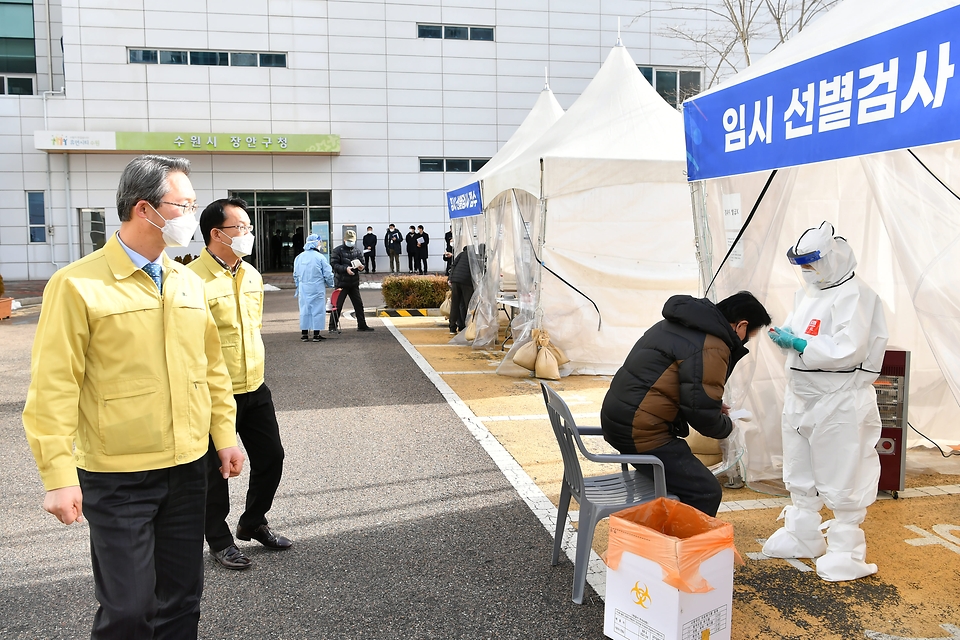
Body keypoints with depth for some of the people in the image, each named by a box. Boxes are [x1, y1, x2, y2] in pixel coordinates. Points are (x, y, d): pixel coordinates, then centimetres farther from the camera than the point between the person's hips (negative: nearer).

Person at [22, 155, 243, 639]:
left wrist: (224, 434, 12)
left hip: (188, 467, 6)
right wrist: (59, 476, -14)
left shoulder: (189, 282, 7)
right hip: (118, 476, -5)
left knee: (181, 599, 15)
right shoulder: (78, 285, -11)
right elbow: (53, 389, -12)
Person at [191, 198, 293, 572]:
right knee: (215, 469, 9)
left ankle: (253, 523, 38)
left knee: (271, 457, 16)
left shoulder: (251, 275, 8)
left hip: (255, 387, 8)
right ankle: (219, 540, 29)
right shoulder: (194, 279, -18)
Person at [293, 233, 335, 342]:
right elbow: (328, 274, -7)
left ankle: (304, 333, 15)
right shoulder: (320, 257, -11)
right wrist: (330, 284, 12)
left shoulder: (299, 257, 4)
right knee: (317, 309, 4)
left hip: (303, 289, 4)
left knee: (304, 309, 11)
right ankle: (316, 334, 7)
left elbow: (296, 275, 12)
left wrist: (297, 288, 24)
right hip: (317, 288, -4)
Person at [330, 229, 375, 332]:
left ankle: (362, 325, 22)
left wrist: (361, 267, -6)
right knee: (337, 305, -3)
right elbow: (334, 264, -13)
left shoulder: (357, 251, 11)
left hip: (354, 282, 6)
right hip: (342, 282, -6)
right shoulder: (338, 250, -6)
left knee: (359, 304, 12)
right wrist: (345, 268, -25)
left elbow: (361, 262, 18)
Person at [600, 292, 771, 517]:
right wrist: (726, 426, 6)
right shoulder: (711, 348, -16)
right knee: (706, 493, -4)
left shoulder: (679, 323, 15)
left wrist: (715, 407, 18)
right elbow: (701, 411, -16)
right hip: (641, 430, -10)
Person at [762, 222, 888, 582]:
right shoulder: (807, 292, 11)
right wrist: (783, 335, -3)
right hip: (800, 398, 9)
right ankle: (803, 537, 34)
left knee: (842, 479, 1)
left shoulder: (854, 295, -15)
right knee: (800, 475, 19)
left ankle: (846, 550, 16)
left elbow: (849, 351, -25)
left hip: (839, 403, -9)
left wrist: (799, 344, -23)